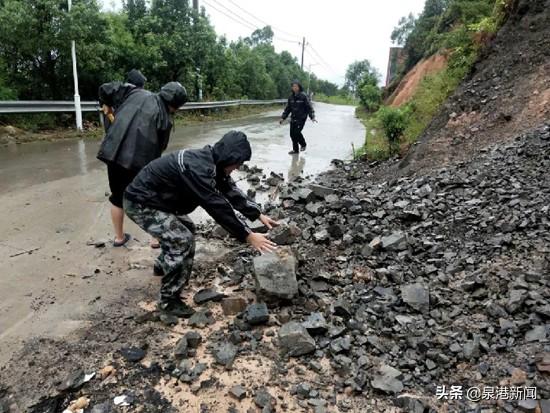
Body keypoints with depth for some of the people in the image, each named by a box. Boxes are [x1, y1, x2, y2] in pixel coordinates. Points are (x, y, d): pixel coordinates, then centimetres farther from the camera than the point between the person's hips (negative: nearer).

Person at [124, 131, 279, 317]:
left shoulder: (211, 162, -1)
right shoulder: (198, 167, -32)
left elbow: (231, 191, 6)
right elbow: (218, 207, -32)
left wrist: (259, 215, 3)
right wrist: (248, 236, -26)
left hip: (153, 198, 10)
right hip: (140, 203, -10)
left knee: (185, 228, 23)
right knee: (183, 240, -17)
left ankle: (162, 265, 46)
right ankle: (169, 300, -2)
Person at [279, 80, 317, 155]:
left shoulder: (303, 96, -9)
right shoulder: (291, 97, 8)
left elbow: (309, 107, -10)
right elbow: (288, 108, 14)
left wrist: (312, 117, -21)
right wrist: (283, 118, 10)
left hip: (301, 118, -6)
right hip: (293, 118, 6)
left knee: (297, 132, -14)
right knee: (292, 134, 2)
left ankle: (303, 144, 14)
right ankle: (295, 149, 16)